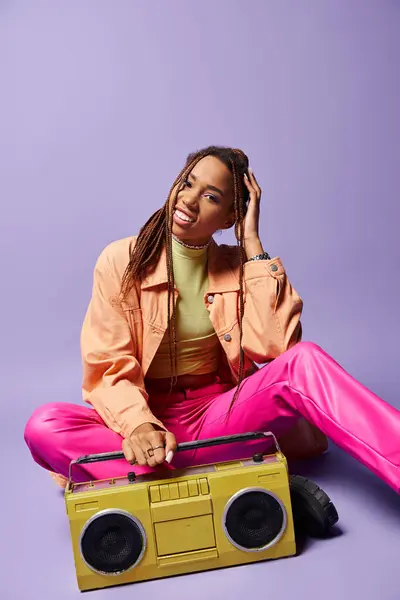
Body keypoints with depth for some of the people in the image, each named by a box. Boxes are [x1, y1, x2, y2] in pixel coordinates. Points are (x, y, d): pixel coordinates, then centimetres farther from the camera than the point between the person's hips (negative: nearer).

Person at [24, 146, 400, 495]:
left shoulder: (238, 266, 4)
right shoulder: (122, 261, -3)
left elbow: (276, 346, -13)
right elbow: (110, 367, -9)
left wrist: (252, 243, -11)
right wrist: (139, 424, -30)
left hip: (219, 416, 1)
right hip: (147, 420, -1)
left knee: (304, 360, -24)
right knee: (45, 425, -30)